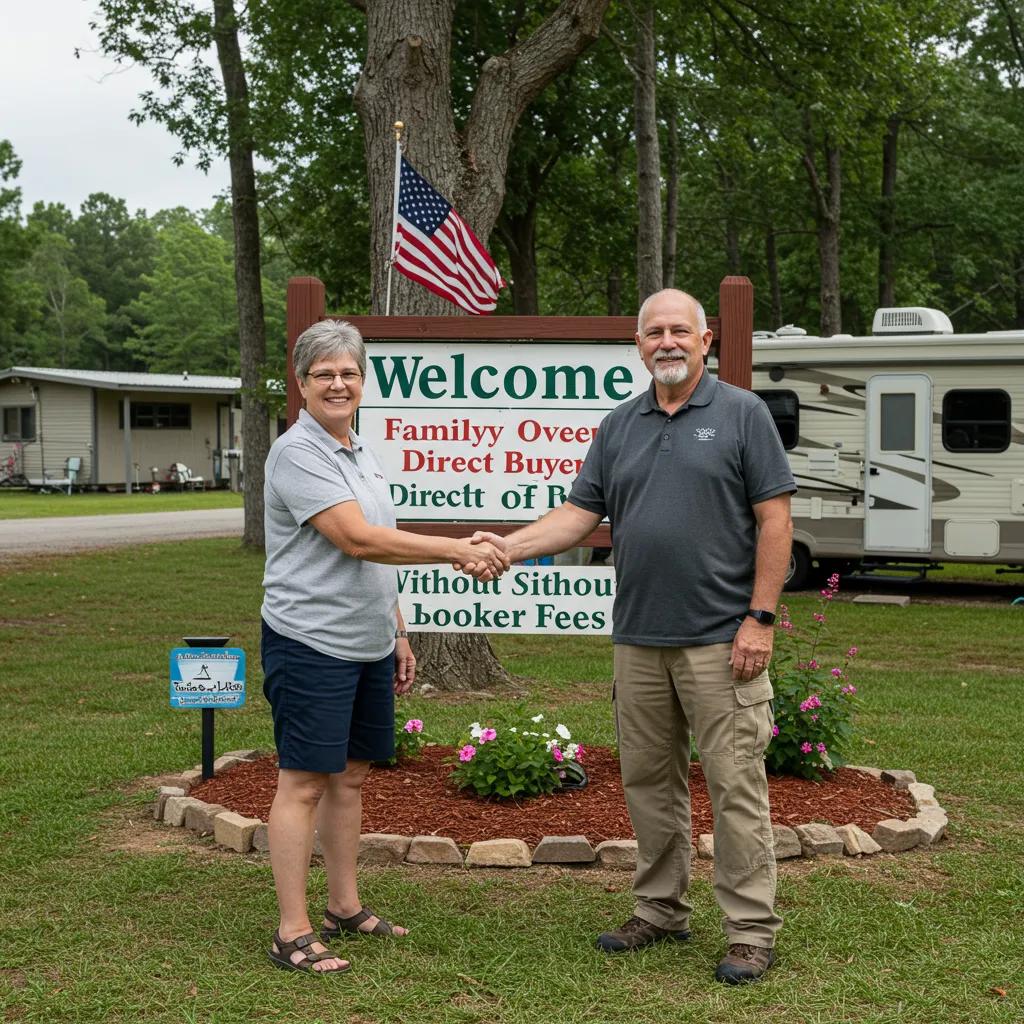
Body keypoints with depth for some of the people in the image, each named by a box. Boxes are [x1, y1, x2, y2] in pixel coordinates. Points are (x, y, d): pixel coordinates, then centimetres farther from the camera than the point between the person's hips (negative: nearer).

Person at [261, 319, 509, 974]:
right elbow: (357, 539, -22)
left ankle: (346, 907, 26)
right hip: (311, 643, -9)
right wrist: (457, 550, -22)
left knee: (351, 775, 14)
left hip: (368, 647, 9)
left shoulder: (362, 453, 15)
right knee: (304, 783, -4)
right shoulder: (297, 452, -13)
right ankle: (293, 933, 1)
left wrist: (399, 632, 20)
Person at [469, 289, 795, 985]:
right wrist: (509, 545, -6)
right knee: (649, 782, 13)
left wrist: (761, 618, -12)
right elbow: (581, 514, 9)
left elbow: (775, 520, -6)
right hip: (639, 639, 5)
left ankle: (752, 932, 8)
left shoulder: (743, 414, -2)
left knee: (735, 785, -2)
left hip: (720, 639, -5)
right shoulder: (619, 426, 12)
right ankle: (661, 911, 26)